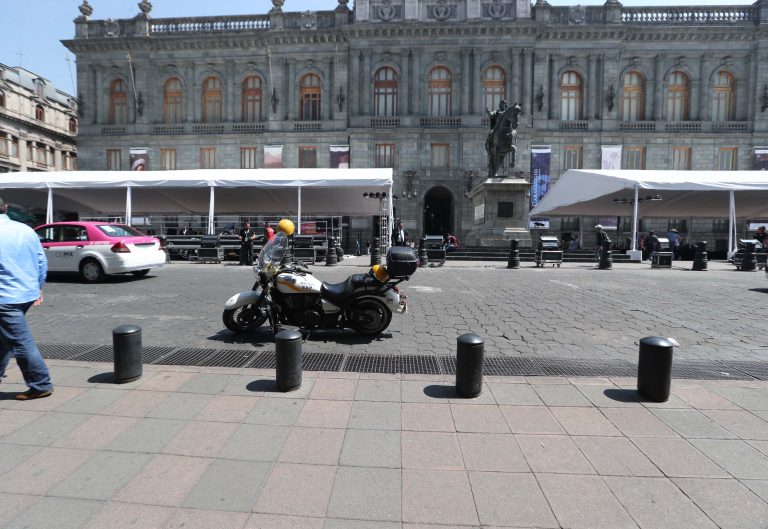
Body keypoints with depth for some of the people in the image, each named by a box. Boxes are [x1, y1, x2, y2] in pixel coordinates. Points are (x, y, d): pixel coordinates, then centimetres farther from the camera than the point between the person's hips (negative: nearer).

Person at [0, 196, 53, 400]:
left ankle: (41, 385, 5)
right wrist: (38, 287, 19)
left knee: (22, 343, 0)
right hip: (29, 294, 7)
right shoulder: (26, 230, 5)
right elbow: (42, 261, 9)